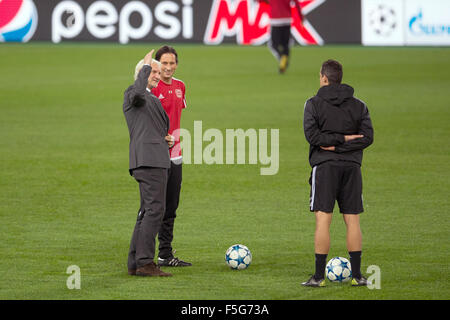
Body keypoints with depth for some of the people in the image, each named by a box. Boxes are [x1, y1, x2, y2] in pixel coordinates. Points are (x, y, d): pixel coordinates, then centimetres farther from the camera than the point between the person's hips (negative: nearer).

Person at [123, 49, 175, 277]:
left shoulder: (153, 100, 27)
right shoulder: (132, 94, -3)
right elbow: (137, 93, -29)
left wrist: (166, 139, 11)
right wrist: (146, 67, -16)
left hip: (157, 160, 10)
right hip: (149, 160, -10)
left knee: (147, 211, 10)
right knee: (155, 209, -16)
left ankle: (135, 263, 12)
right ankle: (145, 262, -19)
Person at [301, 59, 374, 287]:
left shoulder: (314, 104, 0)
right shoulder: (358, 106, 8)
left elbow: (312, 134, -11)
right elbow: (367, 137, -2)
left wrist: (336, 142, -5)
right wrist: (345, 142, -5)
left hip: (325, 166, -3)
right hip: (352, 166, 3)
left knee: (323, 220, -4)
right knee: (352, 221, 5)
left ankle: (319, 276, -6)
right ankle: (356, 275, 5)